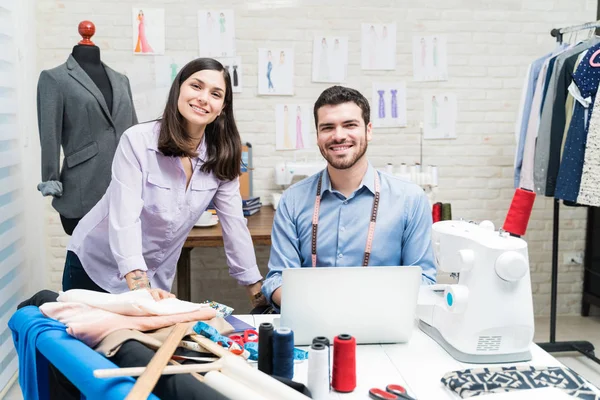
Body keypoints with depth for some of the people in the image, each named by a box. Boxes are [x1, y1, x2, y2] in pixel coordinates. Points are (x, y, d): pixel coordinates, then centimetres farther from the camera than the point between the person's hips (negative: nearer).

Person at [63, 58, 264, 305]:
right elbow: (125, 218, -28)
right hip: (95, 266, -3)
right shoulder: (138, 141, -21)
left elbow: (234, 225, -5)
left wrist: (258, 291, -5)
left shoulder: (221, 159, -9)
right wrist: (139, 287, -39)